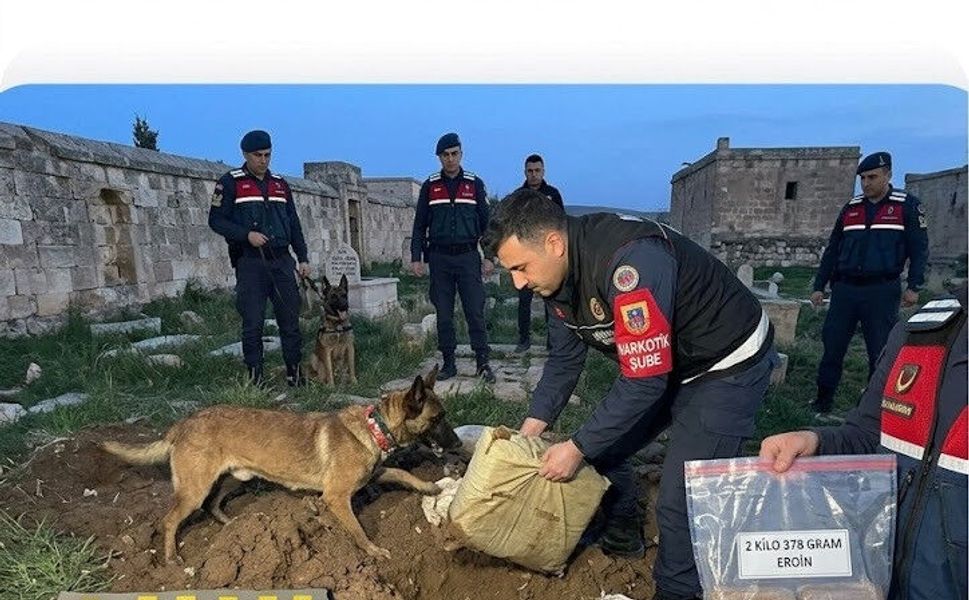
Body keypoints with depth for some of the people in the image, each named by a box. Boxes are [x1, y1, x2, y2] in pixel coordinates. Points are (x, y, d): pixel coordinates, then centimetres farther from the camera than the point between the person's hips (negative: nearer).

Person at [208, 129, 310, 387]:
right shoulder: (230, 182, 3)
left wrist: (303, 258, 12)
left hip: (282, 260, 4)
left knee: (291, 319, 3)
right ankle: (255, 377, 8)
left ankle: (294, 372, 12)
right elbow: (216, 220, 0)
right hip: (250, 262, -4)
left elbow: (294, 224, 18)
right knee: (252, 323, -2)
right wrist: (246, 234, -15)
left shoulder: (280, 184, 17)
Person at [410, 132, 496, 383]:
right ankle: (448, 363, 14)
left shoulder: (475, 184, 6)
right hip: (439, 257, 1)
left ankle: (483, 362, 4)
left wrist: (489, 256, 1)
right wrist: (416, 257, 1)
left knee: (475, 312, -3)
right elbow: (420, 225, 10)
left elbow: (485, 222, 8)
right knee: (443, 315, 5)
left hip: (468, 256, -1)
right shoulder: (430, 186, 8)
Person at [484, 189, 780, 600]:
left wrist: (578, 447, -24)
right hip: (666, 367, 8)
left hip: (729, 365, -8)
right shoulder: (558, 273, -8)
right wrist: (531, 428, -5)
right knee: (602, 449, 11)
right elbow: (565, 359, 3)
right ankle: (623, 538, 36)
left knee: (680, 500, -12)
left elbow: (644, 380, -33)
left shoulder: (630, 261, -36)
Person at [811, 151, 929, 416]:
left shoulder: (906, 205, 2)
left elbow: (919, 247, 0)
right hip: (845, 289, 3)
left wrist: (913, 286, -9)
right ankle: (823, 402, 10)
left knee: (881, 352, 2)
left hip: (882, 291, -3)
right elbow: (832, 250, 14)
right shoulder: (850, 208, 12)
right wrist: (819, 286, 10)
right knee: (832, 345, 1)